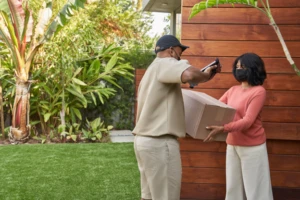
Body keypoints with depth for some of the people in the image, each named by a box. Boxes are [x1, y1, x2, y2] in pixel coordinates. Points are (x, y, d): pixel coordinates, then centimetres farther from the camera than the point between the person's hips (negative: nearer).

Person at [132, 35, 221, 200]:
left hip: (144, 139, 10)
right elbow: (190, 74, -31)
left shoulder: (151, 70, 23)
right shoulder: (166, 63, -9)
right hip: (159, 143, -10)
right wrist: (207, 75, -10)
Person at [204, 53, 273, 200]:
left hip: (252, 147, -6)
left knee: (255, 188, 0)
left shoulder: (258, 91, -12)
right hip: (232, 145, 7)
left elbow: (247, 121, -20)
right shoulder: (233, 90, 9)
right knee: (233, 187, 11)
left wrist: (222, 129, -31)